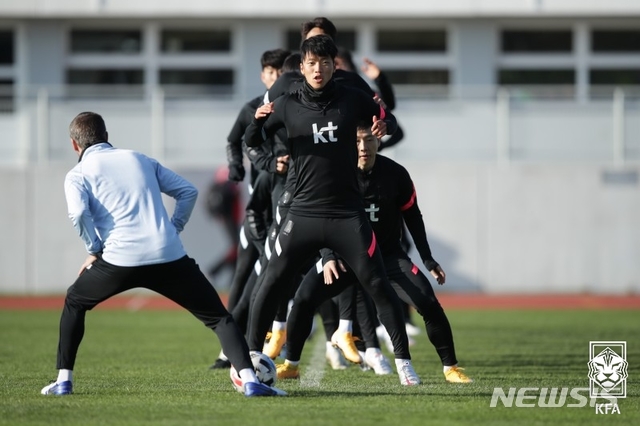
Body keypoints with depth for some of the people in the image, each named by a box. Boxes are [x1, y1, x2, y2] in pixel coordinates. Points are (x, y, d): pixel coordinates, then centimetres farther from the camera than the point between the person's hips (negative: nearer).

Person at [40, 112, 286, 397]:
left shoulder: (77, 175, 12)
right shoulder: (141, 160, 24)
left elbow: (78, 212, -9)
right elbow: (188, 191, 19)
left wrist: (95, 251, 3)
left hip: (120, 259, -2)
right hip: (170, 257, 2)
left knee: (74, 303, 25)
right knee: (218, 317, 7)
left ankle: (63, 381, 20)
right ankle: (249, 381, -13)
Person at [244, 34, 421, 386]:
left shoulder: (352, 99, 1)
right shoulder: (288, 105, 1)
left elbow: (388, 119, 14)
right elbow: (251, 142, 5)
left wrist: (383, 125, -11)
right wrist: (258, 120, -17)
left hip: (348, 215, 0)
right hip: (304, 214, 0)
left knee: (377, 284, -3)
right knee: (271, 283, -3)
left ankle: (403, 360, 5)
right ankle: (251, 355, 10)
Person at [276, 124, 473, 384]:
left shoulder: (395, 175, -11)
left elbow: (412, 216, 3)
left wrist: (427, 260, 3)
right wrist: (328, 257, -27)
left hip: (389, 255, 0)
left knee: (428, 303, -16)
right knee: (305, 298, -17)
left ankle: (450, 367, 0)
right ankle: (290, 365, -1)